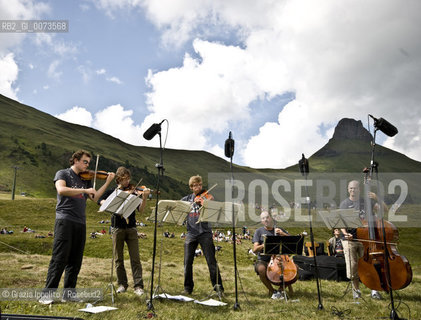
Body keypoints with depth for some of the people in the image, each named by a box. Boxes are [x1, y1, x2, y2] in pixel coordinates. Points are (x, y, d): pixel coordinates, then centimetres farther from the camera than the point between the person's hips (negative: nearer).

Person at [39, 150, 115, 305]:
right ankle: (47, 294, -1)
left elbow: (94, 197, 9)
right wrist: (85, 190, -21)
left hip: (80, 223, 6)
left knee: (75, 260, 7)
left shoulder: (86, 179, 19)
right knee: (59, 259, -8)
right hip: (65, 220, -6)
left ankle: (69, 293, 16)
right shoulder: (62, 173, 3)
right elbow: (61, 190, -18)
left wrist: (107, 182, 5)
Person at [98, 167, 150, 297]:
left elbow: (141, 210, -5)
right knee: (118, 259, 8)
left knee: (135, 258, -4)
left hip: (131, 228, -1)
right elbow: (100, 201, -7)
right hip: (117, 228, 1)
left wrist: (144, 198, -23)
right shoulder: (112, 191, 7)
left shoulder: (133, 191, 3)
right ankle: (122, 284, 22)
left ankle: (138, 286, 0)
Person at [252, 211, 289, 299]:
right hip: (263, 260, -2)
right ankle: (272, 291, -8)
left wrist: (283, 234, -10)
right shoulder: (259, 231, 6)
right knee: (261, 269, -35)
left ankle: (280, 289, 0)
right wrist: (263, 245, -23)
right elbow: (255, 250, -4)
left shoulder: (279, 229, 13)